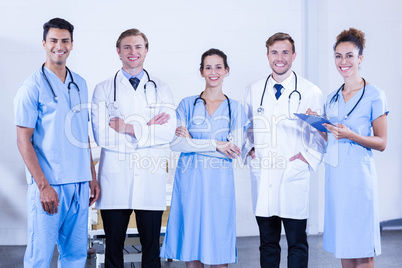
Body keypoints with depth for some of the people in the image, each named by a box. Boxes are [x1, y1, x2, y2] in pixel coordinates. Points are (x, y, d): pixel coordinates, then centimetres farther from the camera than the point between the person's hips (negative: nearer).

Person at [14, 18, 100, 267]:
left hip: (80, 184, 5)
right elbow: (23, 139, -8)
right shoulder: (33, 86, -5)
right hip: (49, 185, -5)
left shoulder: (80, 84, 12)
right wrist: (43, 185, -14)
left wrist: (92, 177, 13)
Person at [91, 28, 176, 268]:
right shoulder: (104, 89, 7)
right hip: (115, 177, 0)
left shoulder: (161, 89, 10)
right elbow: (101, 135, -5)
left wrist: (127, 127, -9)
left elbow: (168, 132, -4)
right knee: (114, 247, 8)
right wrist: (147, 128, -7)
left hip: (151, 178, 1)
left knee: (151, 247, 7)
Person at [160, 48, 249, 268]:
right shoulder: (187, 104, 7)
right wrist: (215, 144, -13)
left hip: (219, 182, 0)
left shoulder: (235, 108, 7)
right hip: (189, 180, 0)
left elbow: (235, 149, -5)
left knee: (218, 245, 2)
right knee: (190, 241, 3)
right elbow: (175, 143, -5)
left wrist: (193, 142, -8)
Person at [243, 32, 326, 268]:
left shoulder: (310, 92, 0)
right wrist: (249, 148, 6)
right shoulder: (254, 91, 9)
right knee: (268, 243, 12)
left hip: (294, 177, -3)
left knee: (297, 243, 3)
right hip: (262, 179, 3)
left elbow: (321, 134, 4)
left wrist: (308, 158, -8)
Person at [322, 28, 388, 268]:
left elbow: (381, 142, -7)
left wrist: (351, 135, -21)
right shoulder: (332, 98, 13)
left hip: (358, 173, -6)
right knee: (343, 242, 12)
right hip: (334, 173, 6)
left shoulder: (374, 95, -5)